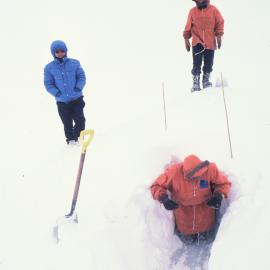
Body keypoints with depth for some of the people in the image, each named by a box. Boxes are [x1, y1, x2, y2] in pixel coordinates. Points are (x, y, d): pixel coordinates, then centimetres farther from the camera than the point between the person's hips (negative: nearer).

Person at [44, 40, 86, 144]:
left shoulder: (74, 63, -1)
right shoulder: (49, 68, -2)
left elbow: (81, 77, 1)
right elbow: (48, 84, -1)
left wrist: (78, 87, -16)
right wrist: (57, 93, -17)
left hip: (77, 98, 0)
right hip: (62, 101, 1)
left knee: (80, 119, -4)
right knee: (67, 123, 11)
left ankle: (78, 137, 16)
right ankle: (70, 139, 29)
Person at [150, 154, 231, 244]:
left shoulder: (210, 169, -31)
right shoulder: (174, 172, -33)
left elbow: (224, 183, -13)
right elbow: (156, 186, -19)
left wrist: (219, 195, -33)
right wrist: (163, 198, -39)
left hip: (205, 208, 1)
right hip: (183, 211, -1)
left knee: (205, 237, 22)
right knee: (188, 240, 19)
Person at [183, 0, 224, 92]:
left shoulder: (213, 10, 1)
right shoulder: (193, 11, 3)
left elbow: (220, 22, 4)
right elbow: (188, 26, 9)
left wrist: (219, 36, -2)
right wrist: (186, 38, 7)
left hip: (210, 43, 0)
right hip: (197, 43, 0)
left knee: (208, 64, 6)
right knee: (196, 64, -5)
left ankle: (206, 80, 25)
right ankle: (196, 83, 3)